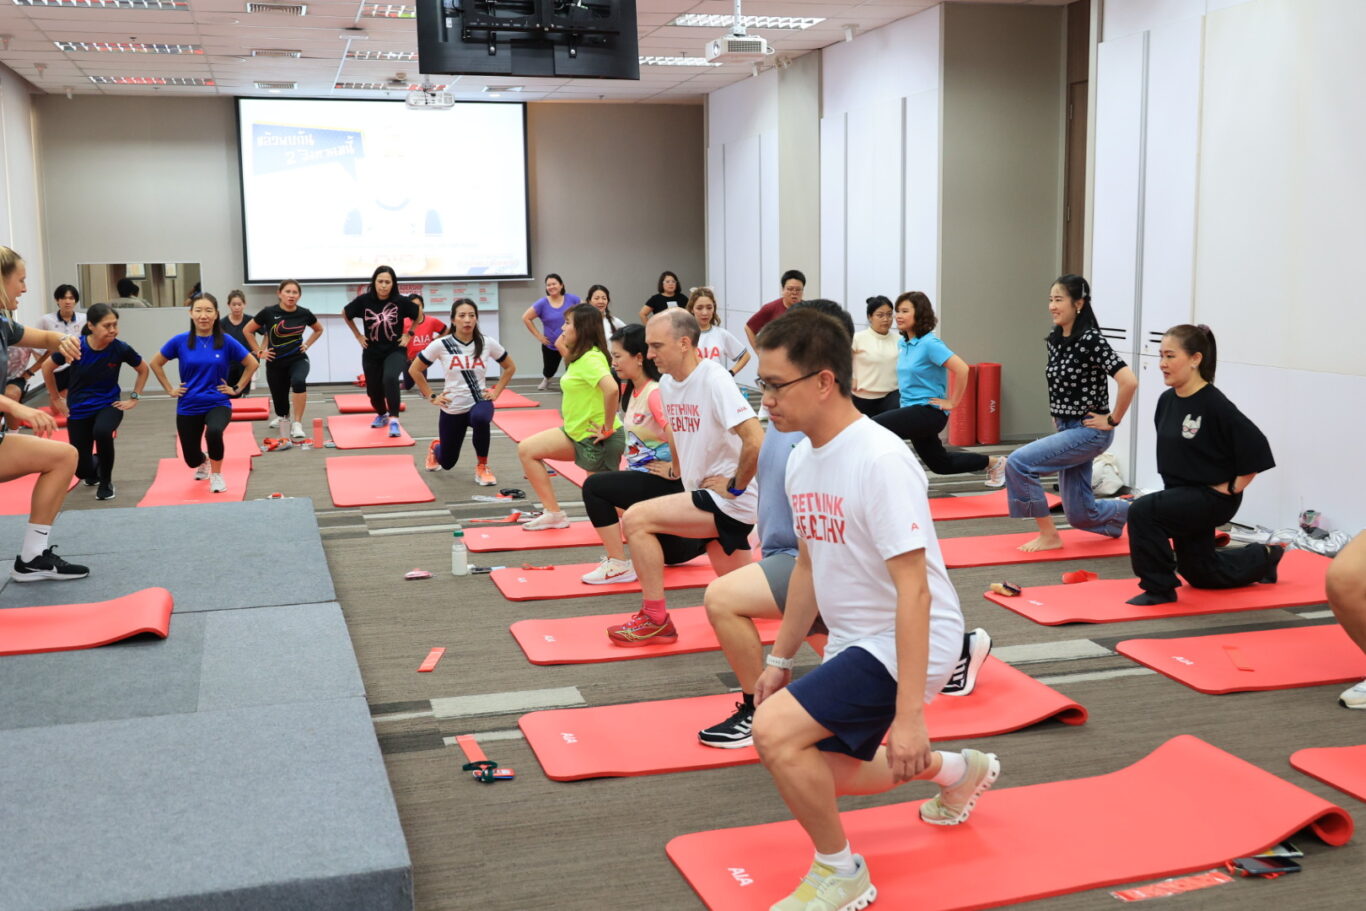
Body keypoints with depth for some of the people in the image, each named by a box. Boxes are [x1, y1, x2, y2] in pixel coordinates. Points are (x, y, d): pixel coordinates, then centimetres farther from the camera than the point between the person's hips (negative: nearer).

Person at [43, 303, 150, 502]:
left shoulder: (121, 349, -16)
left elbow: (143, 370, 5)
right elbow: (47, 367, 1)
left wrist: (134, 398, 0)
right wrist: (56, 399, 6)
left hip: (108, 404, -1)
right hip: (79, 409, 1)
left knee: (102, 431, -37)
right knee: (82, 469, 0)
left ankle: (106, 482, -10)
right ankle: (96, 469, 42)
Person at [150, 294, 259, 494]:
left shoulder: (226, 341, -9)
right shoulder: (180, 341, -7)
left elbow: (252, 364, 3)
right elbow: (156, 363, 9)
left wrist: (237, 388, 1)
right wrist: (170, 390, 5)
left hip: (218, 403, -2)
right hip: (188, 406, 2)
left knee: (214, 432, -36)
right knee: (192, 460, 10)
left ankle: (216, 474, -7)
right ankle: (204, 461, 51)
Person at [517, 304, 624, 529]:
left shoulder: (590, 358, -21)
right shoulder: (580, 357, 9)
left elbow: (612, 389, -35)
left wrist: (607, 428, -26)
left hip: (596, 439, -10)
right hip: (576, 432, 10)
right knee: (527, 449, 6)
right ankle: (554, 514, 5)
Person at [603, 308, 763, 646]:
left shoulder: (714, 380, -19)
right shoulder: (667, 383, 6)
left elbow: (756, 441, -28)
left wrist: (735, 487, -18)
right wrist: (680, 471, 14)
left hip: (730, 501, -9)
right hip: (703, 494, 9)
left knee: (636, 518, -18)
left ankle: (655, 619, -7)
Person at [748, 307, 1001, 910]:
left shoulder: (880, 461, -25)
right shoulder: (802, 457, 1)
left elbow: (914, 591, -27)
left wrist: (908, 714, -29)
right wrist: (780, 659, 16)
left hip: (904, 643, -9)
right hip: (852, 640, 9)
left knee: (775, 731, -23)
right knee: (827, 775, 18)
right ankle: (960, 771, 42)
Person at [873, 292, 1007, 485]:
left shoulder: (929, 344, -17)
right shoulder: (902, 344, 8)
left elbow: (962, 369, -25)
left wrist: (952, 402, -19)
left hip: (928, 411, -9)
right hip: (912, 411, 9)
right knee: (940, 463, 22)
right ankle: (993, 463, 39)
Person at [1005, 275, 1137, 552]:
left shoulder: (1090, 339, -18)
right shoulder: (1055, 339, 6)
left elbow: (1129, 381, -28)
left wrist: (1113, 420, -18)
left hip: (1090, 431, -8)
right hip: (1066, 429, 8)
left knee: (1018, 462, -20)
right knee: (1080, 514, 12)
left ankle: (1049, 536, -6)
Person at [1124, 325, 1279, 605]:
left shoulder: (1214, 405, -23)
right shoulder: (1167, 400, -1)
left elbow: (1256, 448, -23)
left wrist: (1232, 488, -17)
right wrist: (1174, 482, 11)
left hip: (1212, 498, -8)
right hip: (1182, 495, 8)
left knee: (1143, 511, -29)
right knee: (1200, 572, 22)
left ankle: (1159, 587, -14)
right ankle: (1263, 558, 47)